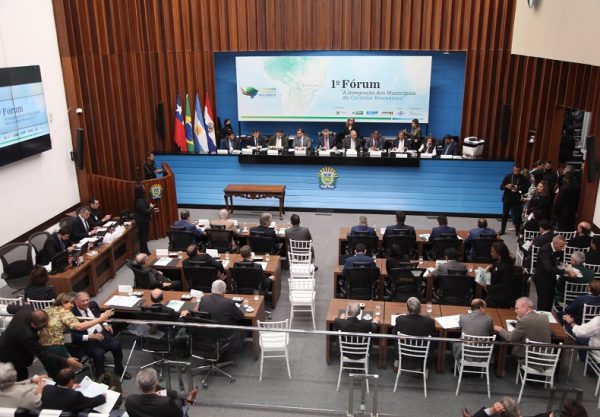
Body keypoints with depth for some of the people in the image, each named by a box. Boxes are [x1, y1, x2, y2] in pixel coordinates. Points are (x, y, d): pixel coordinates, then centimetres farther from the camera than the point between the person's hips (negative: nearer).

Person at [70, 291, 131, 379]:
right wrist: (90, 336, -25)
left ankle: (119, 369, 4)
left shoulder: (93, 304, 6)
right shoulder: (72, 314, -12)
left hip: (102, 333, 5)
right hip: (87, 341, -5)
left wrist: (105, 325, 4)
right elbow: (75, 336, -14)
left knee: (116, 345, -20)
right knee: (98, 353, -32)